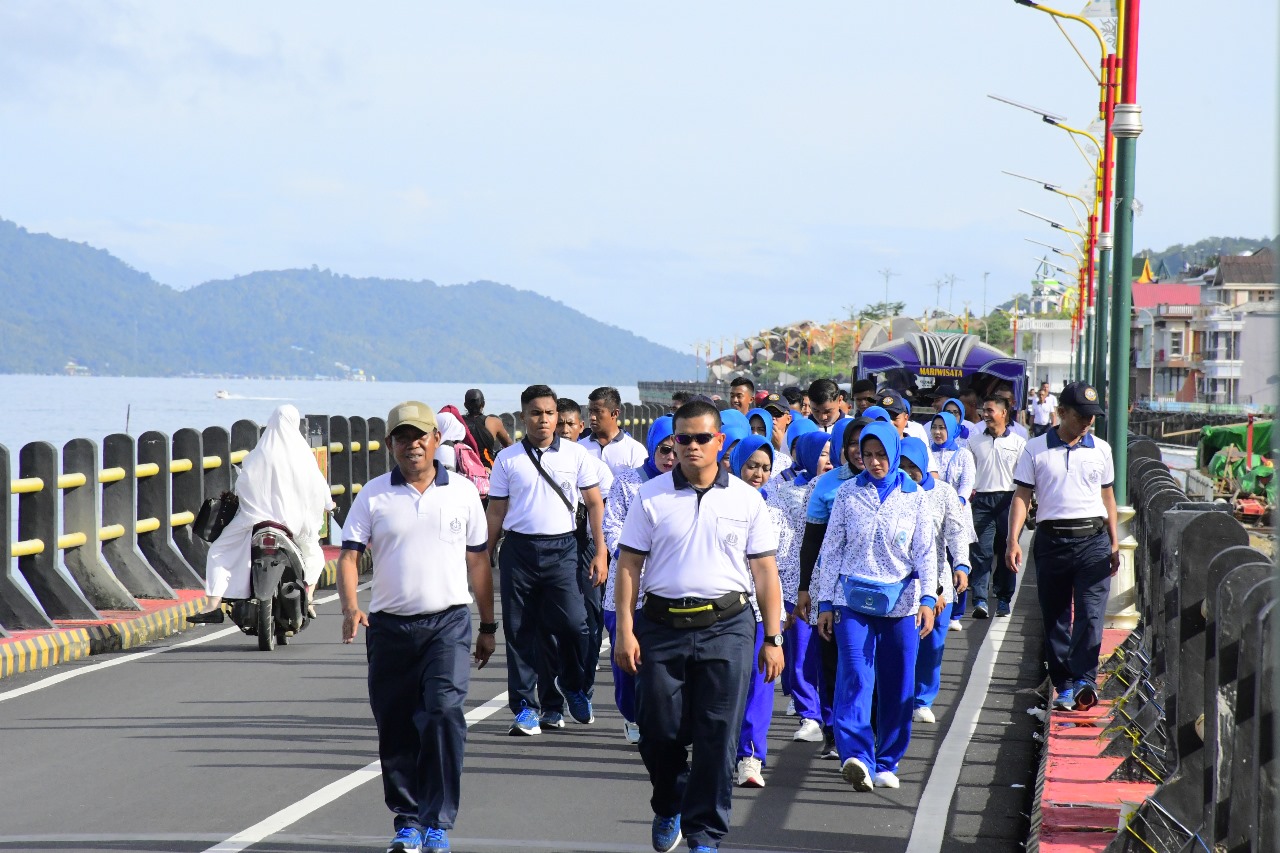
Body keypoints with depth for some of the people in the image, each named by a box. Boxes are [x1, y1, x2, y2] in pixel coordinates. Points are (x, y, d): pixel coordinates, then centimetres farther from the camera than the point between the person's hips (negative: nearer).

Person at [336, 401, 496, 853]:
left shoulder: (462, 491, 6)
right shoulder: (374, 495, 4)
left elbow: (477, 561, 12)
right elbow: (349, 554, -1)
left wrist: (488, 626, 14)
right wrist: (350, 606, -19)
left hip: (448, 623, -1)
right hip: (389, 626, 1)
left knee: (444, 713, -18)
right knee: (395, 729, 6)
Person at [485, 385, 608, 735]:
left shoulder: (576, 454, 5)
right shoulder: (507, 458, 7)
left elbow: (594, 504, 8)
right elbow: (496, 510, 11)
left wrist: (600, 552, 2)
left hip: (562, 549, -1)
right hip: (518, 549, 1)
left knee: (573, 623, -12)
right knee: (520, 631, 2)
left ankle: (573, 685, 16)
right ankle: (525, 707, 12)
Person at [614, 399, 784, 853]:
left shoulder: (746, 499, 6)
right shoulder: (651, 497, 4)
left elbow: (765, 572, 7)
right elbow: (629, 565, 4)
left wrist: (773, 638, 4)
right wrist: (625, 629, -4)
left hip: (727, 628, 0)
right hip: (662, 626, 0)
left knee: (717, 738, -2)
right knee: (658, 732, 5)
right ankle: (668, 808, 33)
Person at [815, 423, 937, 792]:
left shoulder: (913, 496, 5)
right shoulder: (848, 494, 4)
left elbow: (926, 551, 7)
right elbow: (832, 549, 8)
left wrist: (927, 598, -2)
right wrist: (825, 602, 4)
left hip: (901, 602, 1)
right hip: (853, 598, -1)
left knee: (898, 686, 3)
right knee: (854, 676, -17)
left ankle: (886, 762, 15)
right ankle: (856, 756, -28)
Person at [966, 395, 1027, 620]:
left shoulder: (1018, 443, 5)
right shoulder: (975, 442, 10)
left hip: (1008, 499, -1)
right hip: (982, 499, 1)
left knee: (1007, 551, 4)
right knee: (981, 551, -8)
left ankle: (1003, 599, 13)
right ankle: (980, 600, -13)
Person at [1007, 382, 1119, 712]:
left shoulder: (1100, 449, 11)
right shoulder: (1036, 449, 4)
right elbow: (1021, 496, 2)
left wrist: (1114, 543, 16)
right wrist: (1013, 541, -8)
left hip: (1093, 539, 0)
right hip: (1052, 540, 0)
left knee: (1090, 613, -13)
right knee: (1055, 618, 4)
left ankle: (1084, 680, -21)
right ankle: (1063, 685, 11)